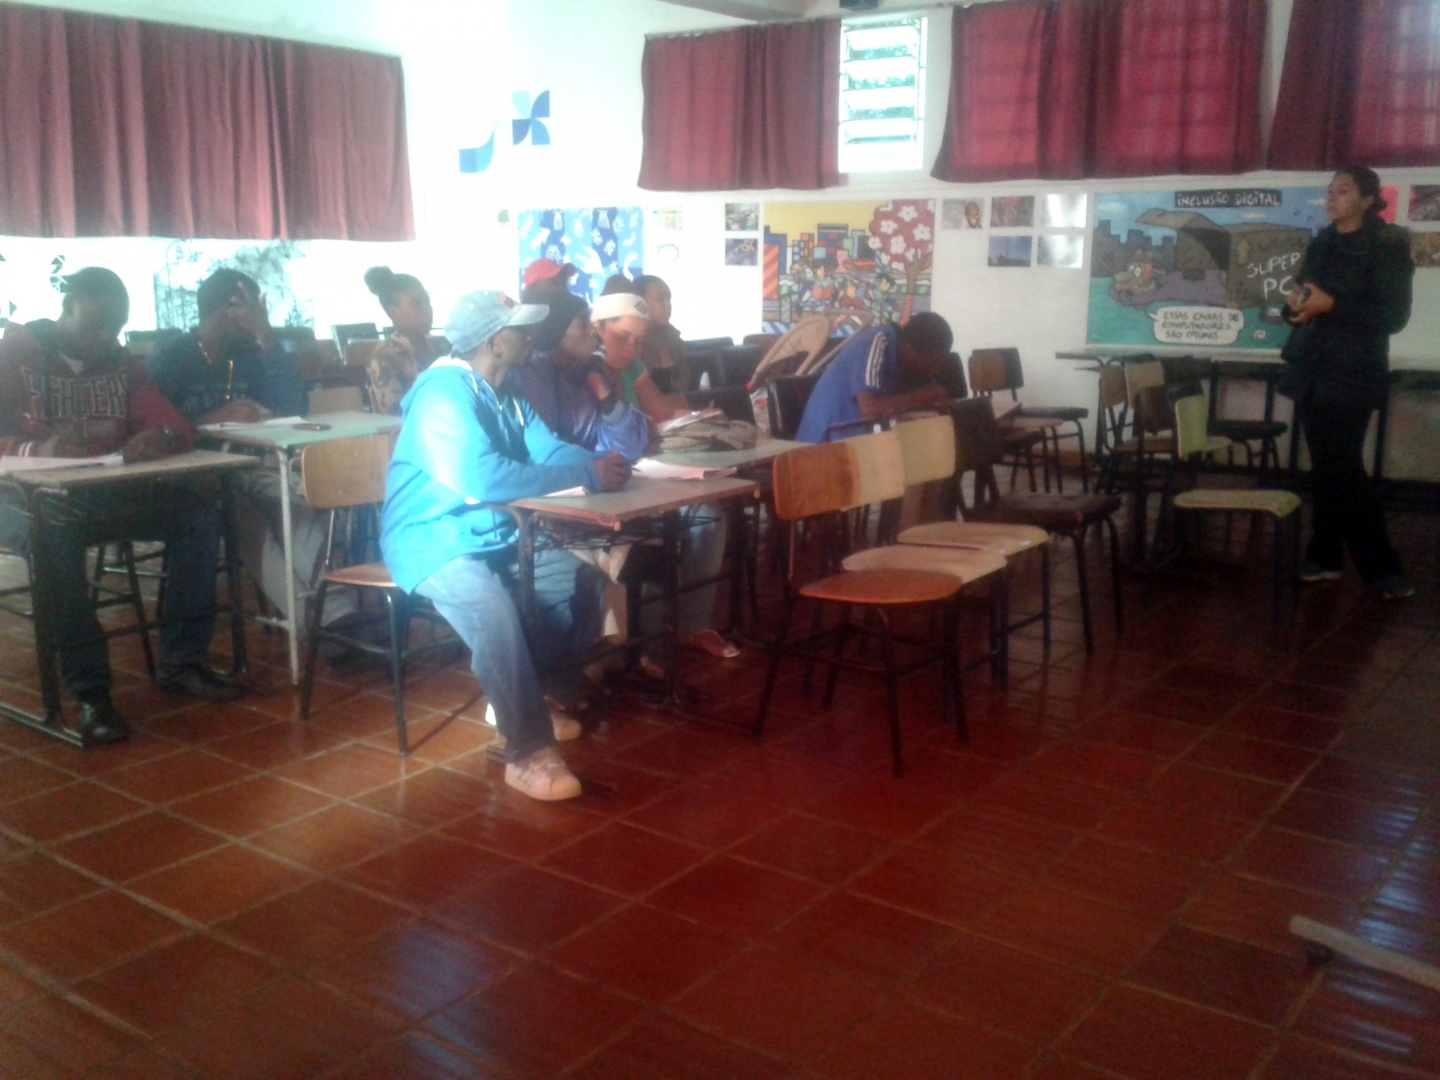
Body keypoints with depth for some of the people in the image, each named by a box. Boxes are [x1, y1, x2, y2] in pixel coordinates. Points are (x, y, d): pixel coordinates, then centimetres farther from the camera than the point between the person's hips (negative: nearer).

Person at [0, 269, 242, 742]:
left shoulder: (118, 361, 12)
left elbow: (176, 424, 3)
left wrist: (163, 437, -23)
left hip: (106, 495, 5)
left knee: (198, 512, -16)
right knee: (55, 535, -39)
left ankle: (182, 662, -13)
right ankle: (89, 689, -34)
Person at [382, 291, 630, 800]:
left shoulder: (505, 395, 8)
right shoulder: (445, 392, -21)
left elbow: (549, 451, 8)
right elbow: (480, 479, -34)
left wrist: (601, 463, -16)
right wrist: (586, 474, -32)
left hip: (494, 539, 9)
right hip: (433, 543, -9)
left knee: (585, 582, 5)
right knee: (494, 611, -35)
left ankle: (522, 698, 16)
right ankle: (529, 752, -26)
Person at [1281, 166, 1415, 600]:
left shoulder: (1388, 246, -4)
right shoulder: (1320, 245, 14)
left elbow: (1394, 315, -13)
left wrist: (1332, 305, -21)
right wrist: (1294, 305, -4)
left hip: (1352, 376, -6)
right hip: (1312, 372, 6)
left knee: (1343, 469, -7)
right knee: (1325, 468, 8)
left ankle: (1382, 566, 3)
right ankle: (1325, 555, 15)